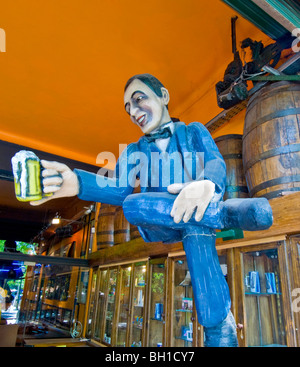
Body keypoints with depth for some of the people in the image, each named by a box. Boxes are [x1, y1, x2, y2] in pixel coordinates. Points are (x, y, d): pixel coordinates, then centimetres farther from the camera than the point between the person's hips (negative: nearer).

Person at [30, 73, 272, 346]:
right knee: (133, 205, -30)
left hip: (202, 209, 0)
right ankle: (225, 215, -18)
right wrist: (77, 183, -25)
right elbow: (118, 188, -2)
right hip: (161, 224, 1)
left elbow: (216, 162, -7)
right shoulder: (134, 151, 16)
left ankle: (219, 325, -21)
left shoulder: (194, 131, 12)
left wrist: (207, 184, -33)